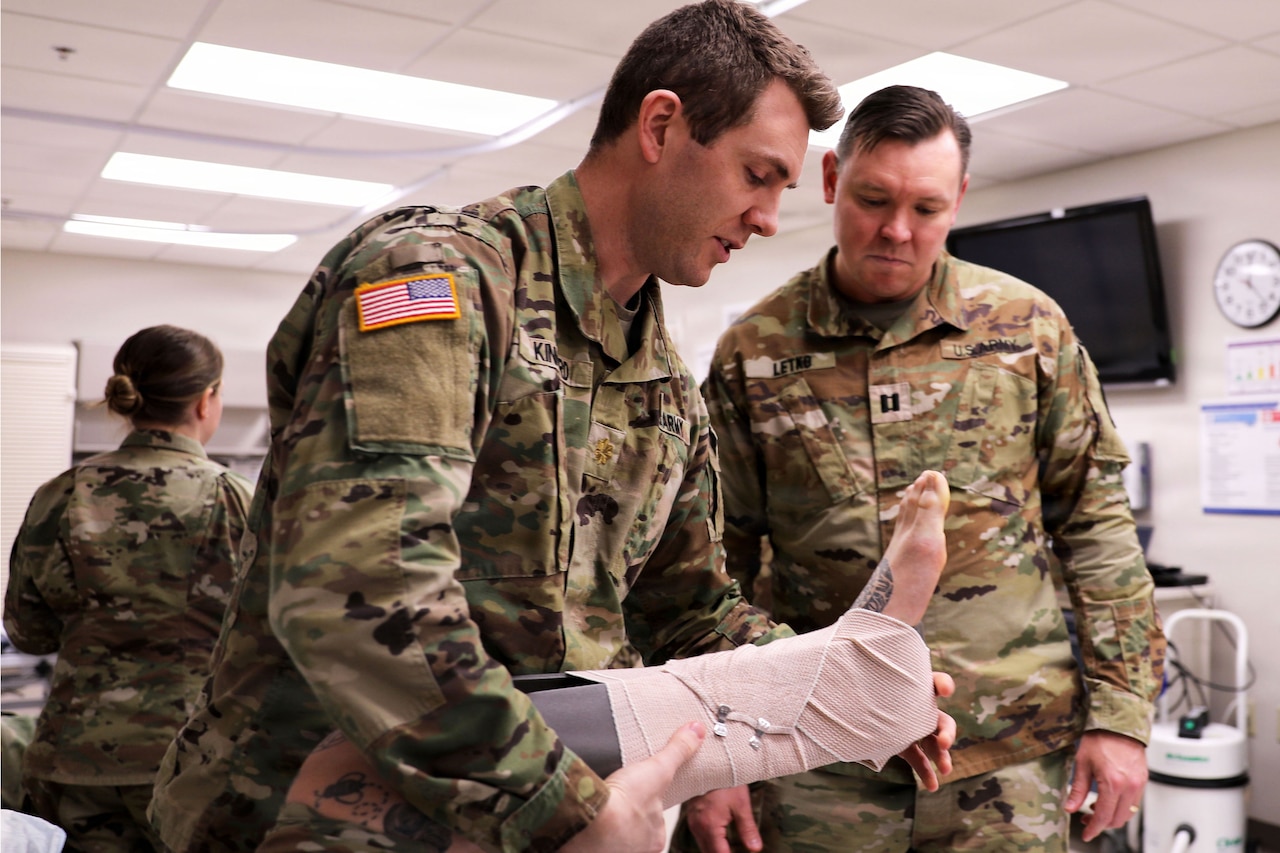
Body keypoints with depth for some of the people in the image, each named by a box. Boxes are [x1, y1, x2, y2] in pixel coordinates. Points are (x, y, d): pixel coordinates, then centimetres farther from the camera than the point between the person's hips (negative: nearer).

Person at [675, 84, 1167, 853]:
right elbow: (717, 565, 2)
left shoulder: (1029, 326, 0)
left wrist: (1120, 711, 0)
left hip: (1011, 753, 1)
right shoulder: (753, 351, -1)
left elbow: (1095, 521, 4)